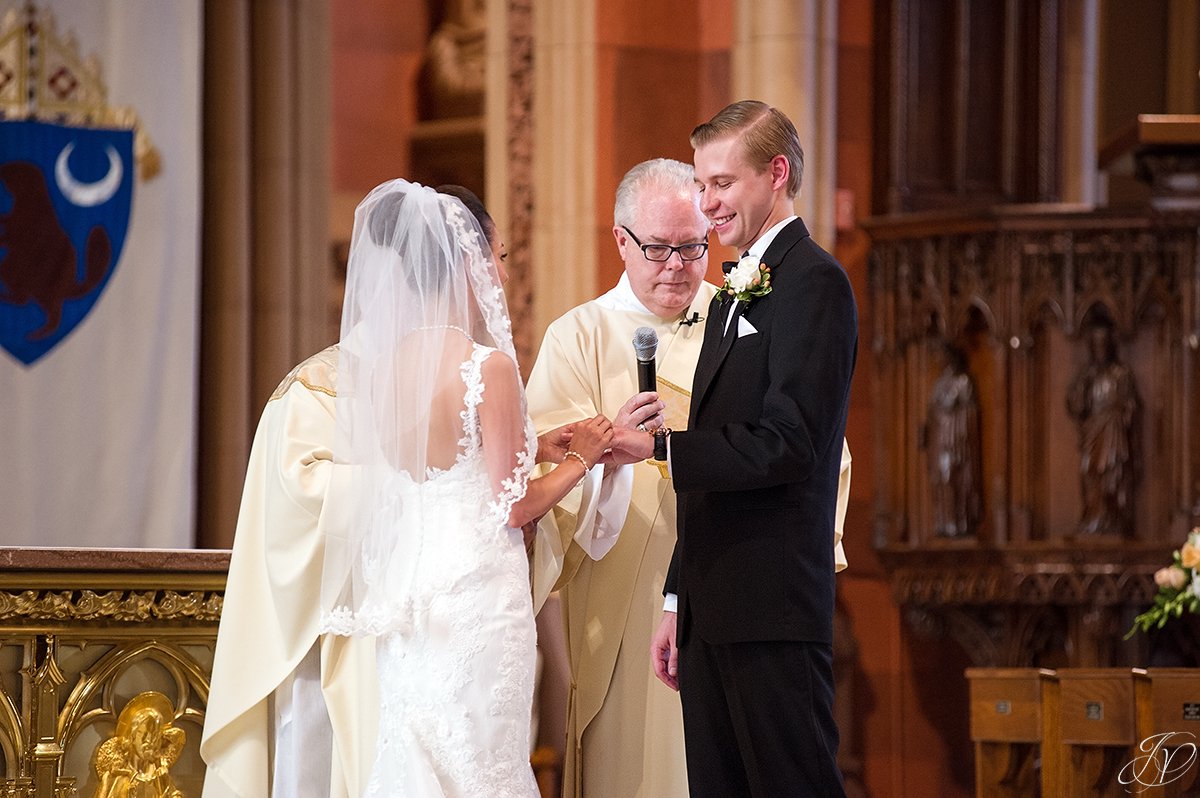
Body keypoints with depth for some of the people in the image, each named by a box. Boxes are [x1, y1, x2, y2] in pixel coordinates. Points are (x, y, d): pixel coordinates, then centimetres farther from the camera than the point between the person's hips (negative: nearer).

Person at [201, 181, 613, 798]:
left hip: (408, 599, 7)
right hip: (475, 599, -7)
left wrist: (529, 448, 17)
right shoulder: (488, 366, -14)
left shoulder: (386, 359, 6)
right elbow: (510, 506, -11)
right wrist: (578, 461, 5)